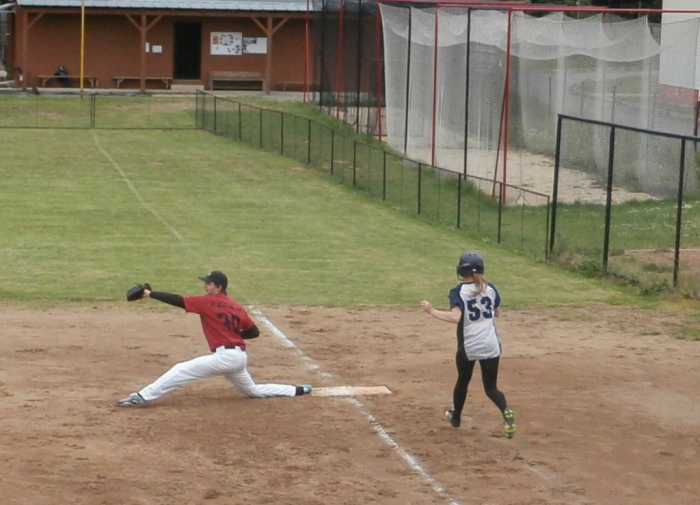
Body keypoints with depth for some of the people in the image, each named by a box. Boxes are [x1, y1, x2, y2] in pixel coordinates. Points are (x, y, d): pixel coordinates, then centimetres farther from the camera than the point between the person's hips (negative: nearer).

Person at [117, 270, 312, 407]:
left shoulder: (208, 302, -5)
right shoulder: (237, 307, 15)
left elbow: (178, 300, -10)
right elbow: (254, 332, 15)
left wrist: (151, 294, -8)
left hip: (225, 356, -8)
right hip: (239, 356, 8)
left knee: (181, 370, -13)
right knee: (253, 391, 29)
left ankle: (142, 397, -23)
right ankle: (298, 391, 28)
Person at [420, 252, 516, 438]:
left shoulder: (458, 292, -11)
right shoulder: (490, 288, 2)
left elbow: (455, 317, -25)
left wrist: (432, 311, -16)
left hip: (468, 347, -2)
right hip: (490, 346, 2)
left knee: (462, 381, 23)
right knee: (491, 387, 8)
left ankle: (455, 416, 42)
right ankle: (506, 411, -21)